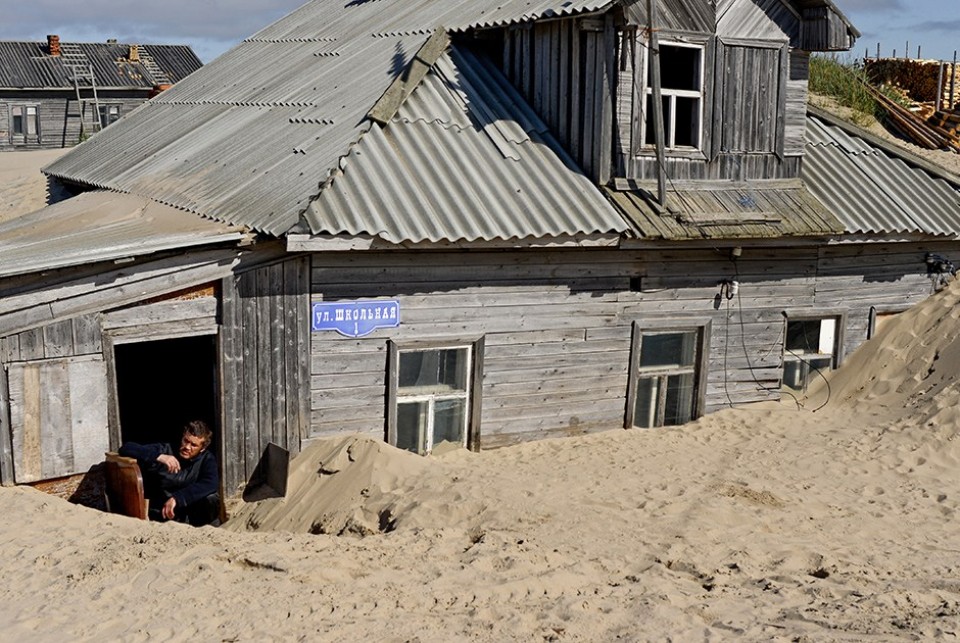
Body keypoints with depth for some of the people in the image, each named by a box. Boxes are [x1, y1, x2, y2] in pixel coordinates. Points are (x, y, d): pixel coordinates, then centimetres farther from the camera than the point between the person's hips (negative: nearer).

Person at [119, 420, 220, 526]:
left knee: (212, 498, -25)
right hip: (162, 515, -2)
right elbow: (126, 448, -16)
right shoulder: (164, 450, -7)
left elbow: (212, 483, -24)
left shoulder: (207, 458, -4)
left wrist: (177, 498, -34)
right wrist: (158, 456, -31)